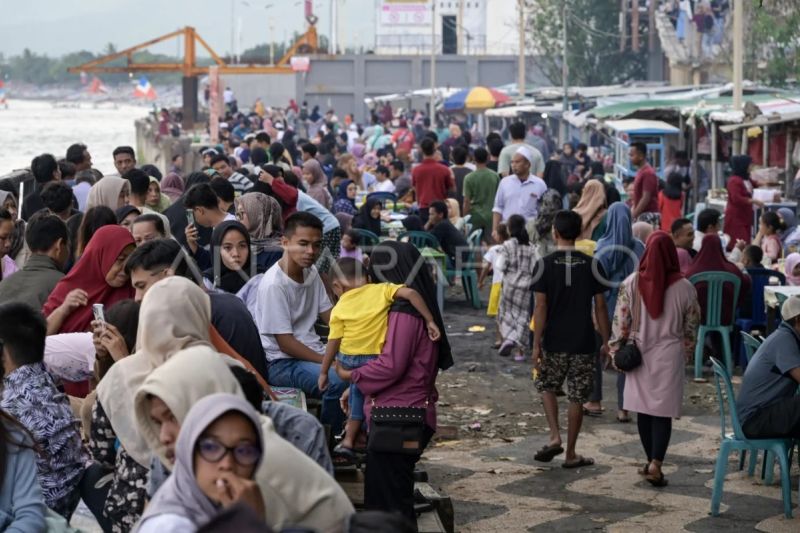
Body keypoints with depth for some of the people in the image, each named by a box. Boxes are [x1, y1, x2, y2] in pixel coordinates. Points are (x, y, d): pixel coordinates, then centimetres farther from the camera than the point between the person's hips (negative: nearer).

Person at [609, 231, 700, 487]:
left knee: (644, 410, 12)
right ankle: (656, 464, -12)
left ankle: (651, 462, 20)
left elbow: (620, 321, -3)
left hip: (640, 354, 1)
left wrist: (616, 349, 8)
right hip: (670, 355, -1)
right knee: (663, 411, 1)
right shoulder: (684, 287, -7)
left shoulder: (631, 283, -7)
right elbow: (691, 327, 2)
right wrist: (687, 353, 17)